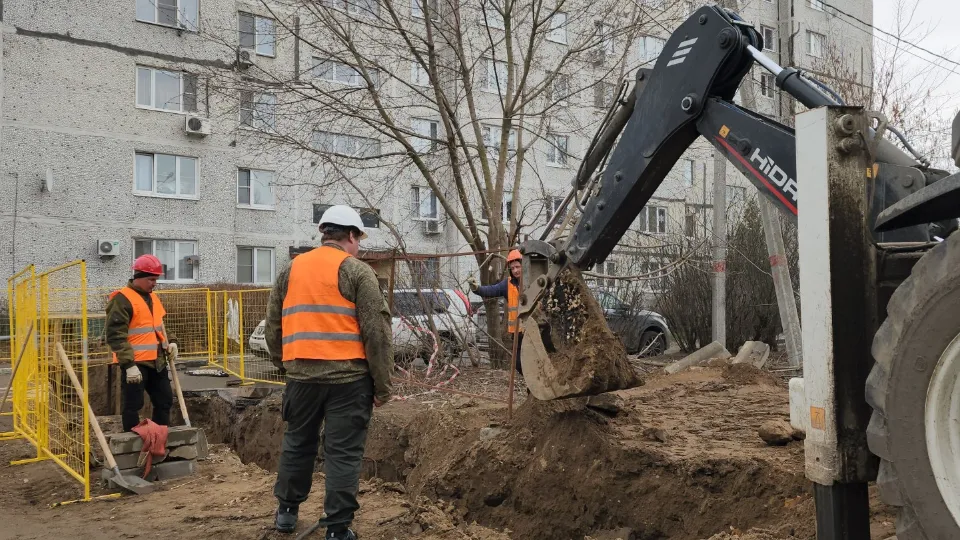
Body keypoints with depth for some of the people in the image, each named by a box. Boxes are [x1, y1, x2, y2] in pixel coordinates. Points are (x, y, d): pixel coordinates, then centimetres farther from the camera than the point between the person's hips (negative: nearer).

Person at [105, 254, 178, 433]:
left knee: (165, 400, 15)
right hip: (135, 363, -9)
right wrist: (129, 364, -23)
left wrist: (170, 341, 8)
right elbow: (115, 335, -19)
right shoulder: (122, 299, -13)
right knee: (133, 406, 1)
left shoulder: (153, 297, 13)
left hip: (156, 361, 9)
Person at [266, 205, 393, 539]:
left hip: (302, 375, 5)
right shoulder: (357, 271, -5)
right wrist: (382, 384, -4)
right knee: (343, 452, 4)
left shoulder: (290, 270, 11)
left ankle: (287, 510, 34)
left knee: (297, 443, 21)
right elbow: (377, 331, -9)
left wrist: (284, 365, 28)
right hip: (349, 377, -4)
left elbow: (273, 325, 16)